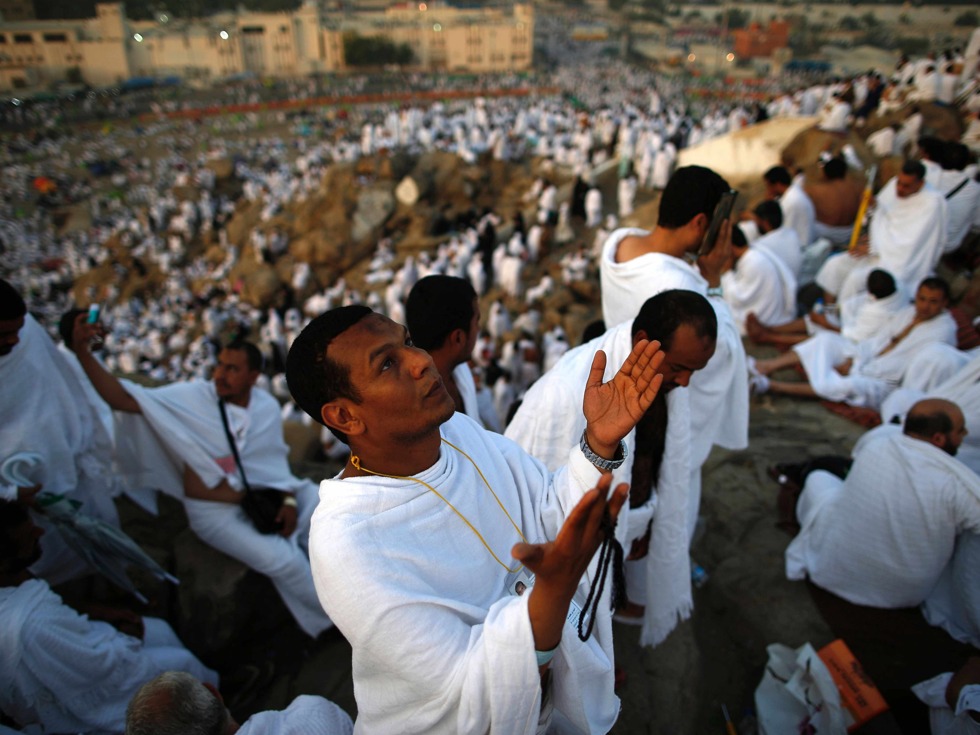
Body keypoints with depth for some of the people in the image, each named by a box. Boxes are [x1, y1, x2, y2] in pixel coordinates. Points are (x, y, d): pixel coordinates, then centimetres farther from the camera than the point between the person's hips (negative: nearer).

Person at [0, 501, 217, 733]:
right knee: (181, 662, 4)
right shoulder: (32, 627, -43)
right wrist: (130, 635, -8)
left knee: (160, 631, 17)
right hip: (70, 707, -8)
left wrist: (90, 613, -4)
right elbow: (108, 667, -28)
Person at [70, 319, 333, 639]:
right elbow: (121, 397, -14)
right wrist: (82, 351, -23)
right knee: (281, 559, -25)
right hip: (215, 510, -4)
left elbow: (277, 458, 8)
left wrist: (288, 499, -6)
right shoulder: (192, 396, -10)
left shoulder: (268, 406, 2)